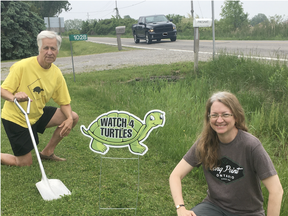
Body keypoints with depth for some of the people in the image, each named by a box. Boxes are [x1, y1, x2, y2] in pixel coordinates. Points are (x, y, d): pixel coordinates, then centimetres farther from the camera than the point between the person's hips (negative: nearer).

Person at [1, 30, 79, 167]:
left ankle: (47, 152, 9)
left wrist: (69, 119, -19)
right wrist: (14, 97, -42)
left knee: (73, 117, -6)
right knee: (25, 164, -4)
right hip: (16, 118, -6)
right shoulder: (22, 66, -21)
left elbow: (64, 102, 1)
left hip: (37, 114, 6)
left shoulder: (56, 73, -5)